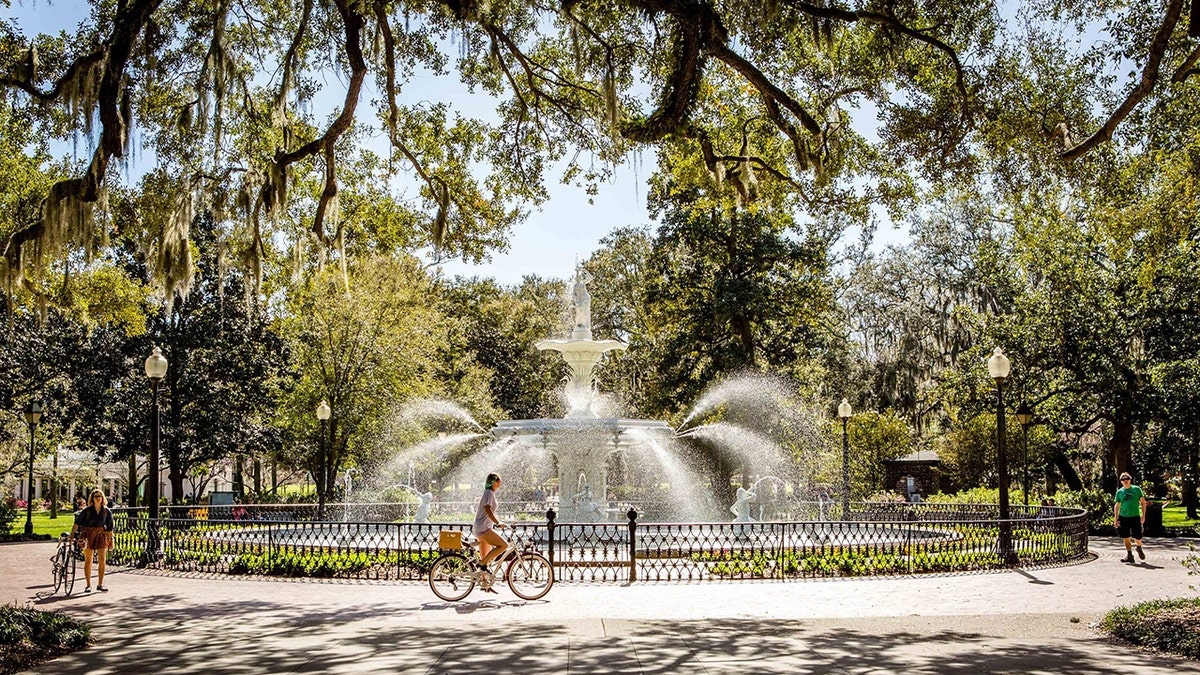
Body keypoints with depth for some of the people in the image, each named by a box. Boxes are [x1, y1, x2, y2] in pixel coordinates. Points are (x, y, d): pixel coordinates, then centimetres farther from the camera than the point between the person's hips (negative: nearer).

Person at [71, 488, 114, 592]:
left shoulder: (107, 511, 2)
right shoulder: (86, 510, -5)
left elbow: (109, 528, 7)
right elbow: (77, 523, -6)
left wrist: (111, 540, 8)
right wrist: (71, 535, -15)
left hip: (101, 536, 1)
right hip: (88, 536, -1)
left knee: (102, 559, -4)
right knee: (88, 560, 2)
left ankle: (100, 584, 5)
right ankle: (88, 585, 10)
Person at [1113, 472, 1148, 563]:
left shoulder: (1137, 489, 2)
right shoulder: (1119, 492, 6)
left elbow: (1143, 502, 5)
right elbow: (1116, 506, 9)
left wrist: (1143, 515, -3)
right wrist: (1116, 519, 2)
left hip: (1135, 517, -2)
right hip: (1123, 517, 2)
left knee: (1137, 537, 0)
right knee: (1126, 538, 2)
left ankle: (1139, 548, 32)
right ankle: (1129, 555, 12)